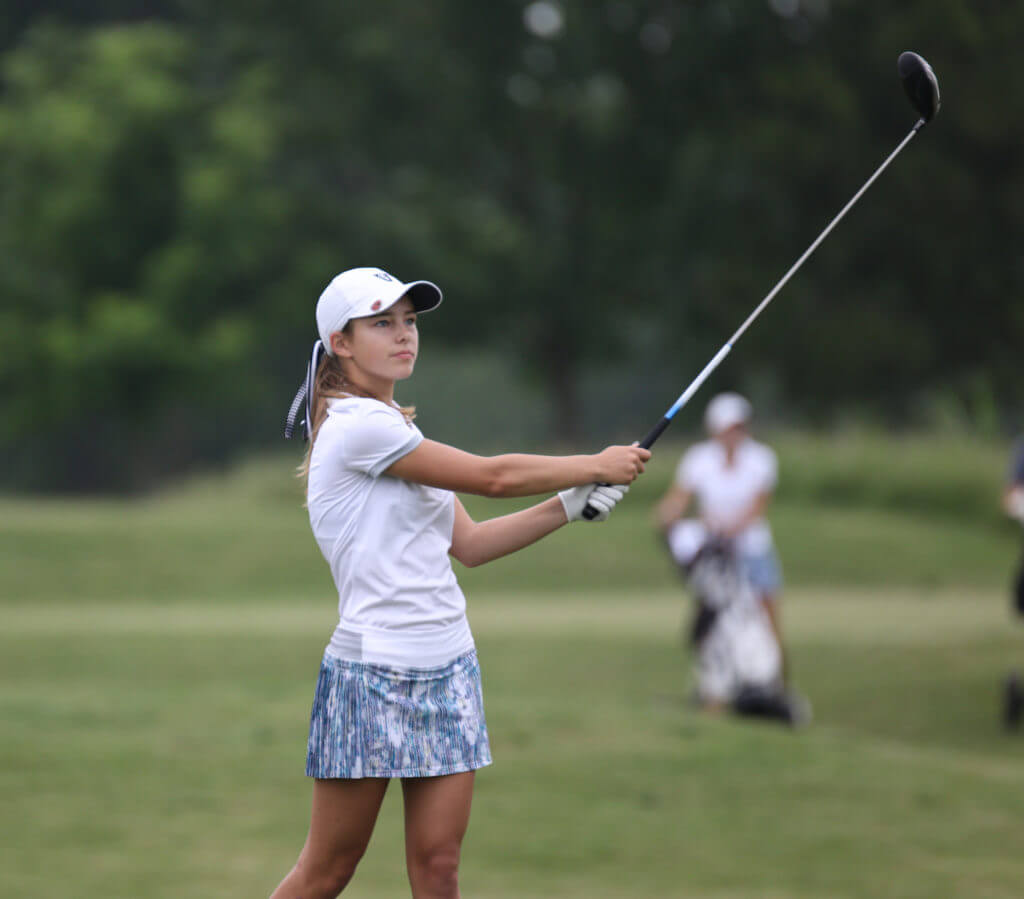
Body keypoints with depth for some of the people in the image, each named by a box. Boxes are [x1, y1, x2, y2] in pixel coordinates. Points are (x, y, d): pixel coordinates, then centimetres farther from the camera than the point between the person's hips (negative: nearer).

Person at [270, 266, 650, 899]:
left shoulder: (399, 430, 16)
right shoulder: (356, 425, -13)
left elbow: (468, 544, 15)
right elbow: (491, 477, -12)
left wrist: (572, 504, 7)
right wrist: (597, 465, -1)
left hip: (449, 672, 8)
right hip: (373, 674, -8)